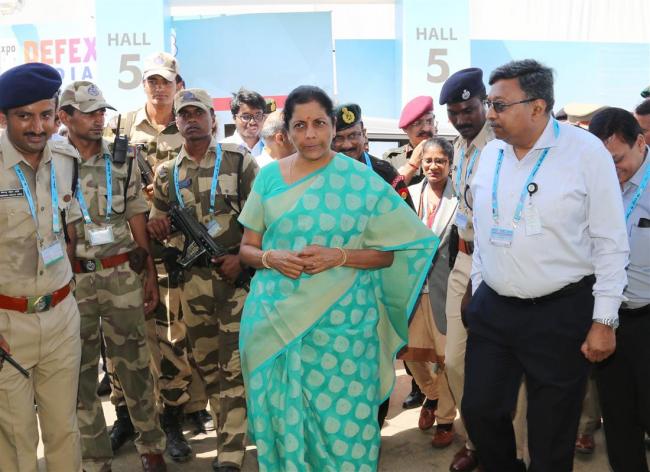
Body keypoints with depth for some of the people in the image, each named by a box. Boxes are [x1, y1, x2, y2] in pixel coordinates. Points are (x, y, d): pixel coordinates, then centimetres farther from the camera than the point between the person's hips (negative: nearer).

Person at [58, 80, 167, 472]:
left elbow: (138, 223, 7)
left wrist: (151, 275, 6)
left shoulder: (122, 161, 4)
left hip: (123, 276, 1)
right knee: (81, 371, 10)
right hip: (72, 281, -1)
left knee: (134, 364, 10)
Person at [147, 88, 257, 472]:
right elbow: (158, 226, 17)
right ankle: (232, 434, 30)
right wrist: (156, 225, -7)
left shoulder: (238, 159, -2)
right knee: (206, 363, 12)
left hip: (237, 272, -4)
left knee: (234, 364, -4)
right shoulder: (167, 173, 9)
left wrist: (241, 257, -13)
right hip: (193, 278, 5)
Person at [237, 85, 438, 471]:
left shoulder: (361, 180, -2)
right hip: (276, 319, 3)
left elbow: (386, 254, 0)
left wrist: (340, 256, -17)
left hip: (340, 321, -2)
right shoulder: (270, 177, 6)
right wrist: (270, 258, -12)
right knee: (282, 415, 10)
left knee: (342, 419, 2)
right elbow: (247, 248, 10)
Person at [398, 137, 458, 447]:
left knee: (447, 355, 5)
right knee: (412, 352, 10)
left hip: (446, 286, -4)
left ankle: (445, 418, 24)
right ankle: (431, 395, 40)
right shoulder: (410, 193, 7)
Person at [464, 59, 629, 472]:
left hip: (561, 313, -5)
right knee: (480, 410, 10)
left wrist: (604, 320, -10)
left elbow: (611, 243, -9)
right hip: (492, 309, 5)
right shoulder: (491, 152, 4)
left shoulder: (586, 152, -11)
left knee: (551, 435, 7)